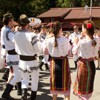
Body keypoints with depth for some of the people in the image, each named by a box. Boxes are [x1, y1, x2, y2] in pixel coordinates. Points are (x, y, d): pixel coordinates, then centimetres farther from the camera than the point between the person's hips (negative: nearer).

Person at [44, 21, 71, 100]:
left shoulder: (49, 40, -10)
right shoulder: (65, 40, -17)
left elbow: (45, 52, 1)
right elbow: (68, 52, -9)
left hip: (54, 62, 3)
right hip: (63, 62, -2)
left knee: (55, 82, 17)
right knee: (65, 82, 12)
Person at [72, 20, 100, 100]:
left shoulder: (81, 42, -21)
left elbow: (74, 52, -5)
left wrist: (76, 43, 8)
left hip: (83, 64, -5)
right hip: (91, 64, 5)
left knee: (82, 85, 11)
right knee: (88, 84, 20)